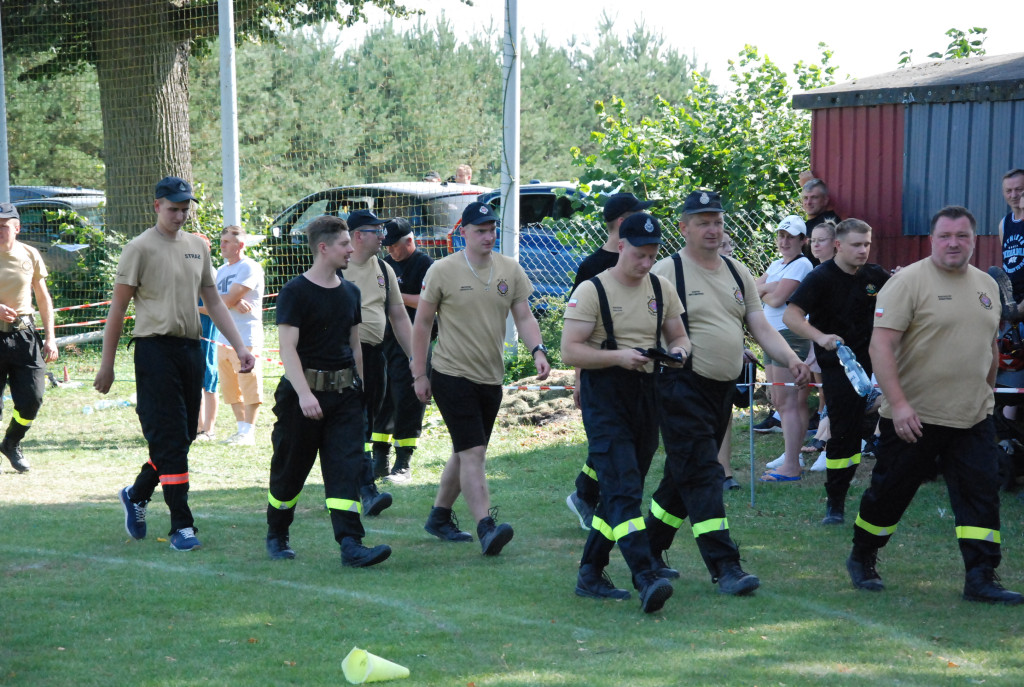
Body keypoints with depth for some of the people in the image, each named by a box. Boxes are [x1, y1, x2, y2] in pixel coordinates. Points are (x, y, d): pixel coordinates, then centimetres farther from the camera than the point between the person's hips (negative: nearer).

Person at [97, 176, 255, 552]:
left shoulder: (197, 246, 15)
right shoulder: (140, 248, -4)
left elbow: (213, 301, 17)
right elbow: (118, 308, -4)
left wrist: (239, 346, 8)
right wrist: (107, 364, -6)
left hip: (191, 349, 6)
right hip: (156, 349, -6)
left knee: (182, 437, 10)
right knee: (170, 438, -8)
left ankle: (136, 495, 32)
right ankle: (182, 526, -5)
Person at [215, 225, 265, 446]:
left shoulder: (249, 268, -7)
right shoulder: (221, 271, 18)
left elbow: (229, 299, -15)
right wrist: (233, 303, -13)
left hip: (246, 338, -8)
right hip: (223, 338, 8)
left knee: (249, 386, -6)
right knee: (230, 388, 9)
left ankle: (248, 433, -4)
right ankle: (241, 428, 16)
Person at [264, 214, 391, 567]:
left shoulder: (350, 293, 12)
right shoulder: (295, 292, -8)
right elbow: (287, 347, -16)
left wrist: (362, 389, 18)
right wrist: (303, 393, -26)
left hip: (344, 392, 5)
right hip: (304, 391, -5)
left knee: (347, 466, -8)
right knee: (290, 468, 7)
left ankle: (351, 544, -15)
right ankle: (276, 536, 28)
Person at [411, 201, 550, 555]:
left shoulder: (509, 269, 6)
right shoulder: (442, 270, -6)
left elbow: (524, 317, 6)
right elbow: (422, 324, -1)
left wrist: (538, 350, -13)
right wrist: (419, 375, -2)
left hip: (491, 377, 6)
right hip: (453, 376, -5)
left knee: (466, 453, 14)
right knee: (472, 453, -14)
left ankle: (439, 517, 29)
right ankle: (486, 528, -19)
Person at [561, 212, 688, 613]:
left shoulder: (661, 289, 10)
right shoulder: (592, 291, -7)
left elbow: (679, 336, 18)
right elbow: (569, 351, -12)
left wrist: (678, 350, -6)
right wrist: (618, 356, -24)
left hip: (647, 398, 7)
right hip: (605, 402, -7)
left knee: (620, 491, 12)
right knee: (624, 492, -16)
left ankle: (590, 575, 22)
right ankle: (646, 579, -24)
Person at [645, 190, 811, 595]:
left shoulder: (737, 273, 13)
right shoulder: (668, 272, -7)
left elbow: (760, 326, 9)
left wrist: (791, 359, -6)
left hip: (724, 390, 7)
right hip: (683, 390, -7)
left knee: (685, 475, 14)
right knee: (701, 476, -11)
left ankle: (649, 550, 27)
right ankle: (725, 568, -12)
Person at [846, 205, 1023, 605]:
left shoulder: (986, 286, 11)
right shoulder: (909, 281, -10)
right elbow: (881, 345, -17)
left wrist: (987, 396, 22)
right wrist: (898, 403, -24)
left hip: (973, 418, 5)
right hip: (914, 417, -5)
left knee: (982, 494, -3)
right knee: (890, 493, 7)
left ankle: (981, 580, 0)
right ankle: (862, 561, 27)